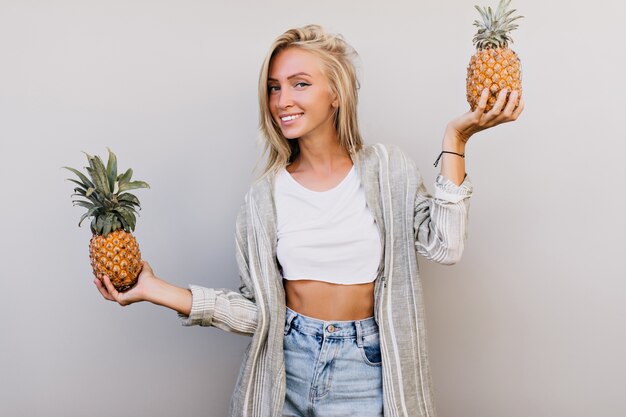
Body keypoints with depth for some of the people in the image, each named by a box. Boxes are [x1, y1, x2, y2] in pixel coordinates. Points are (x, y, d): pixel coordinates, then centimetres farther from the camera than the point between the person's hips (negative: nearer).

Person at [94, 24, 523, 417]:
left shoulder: (388, 169, -2)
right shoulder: (266, 195, -2)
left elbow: (444, 246, -13)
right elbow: (258, 310, -3)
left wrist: (455, 140, -13)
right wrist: (158, 291, -9)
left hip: (364, 368, -1)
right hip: (286, 364, 1)